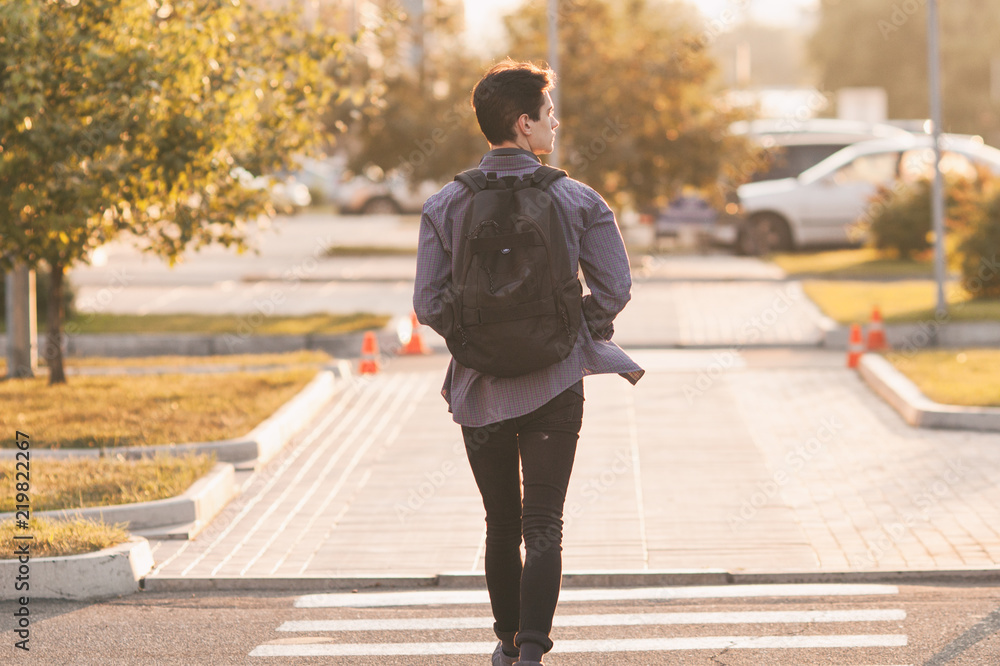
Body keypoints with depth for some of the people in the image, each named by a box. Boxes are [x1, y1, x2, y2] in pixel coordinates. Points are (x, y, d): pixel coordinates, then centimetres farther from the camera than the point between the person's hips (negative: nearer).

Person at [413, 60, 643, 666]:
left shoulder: (446, 206, -3)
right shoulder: (577, 201, -6)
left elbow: (429, 304, -5)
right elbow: (614, 289, -6)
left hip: (481, 388, 2)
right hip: (554, 384, -2)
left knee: (501, 523, 17)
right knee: (543, 525, 0)